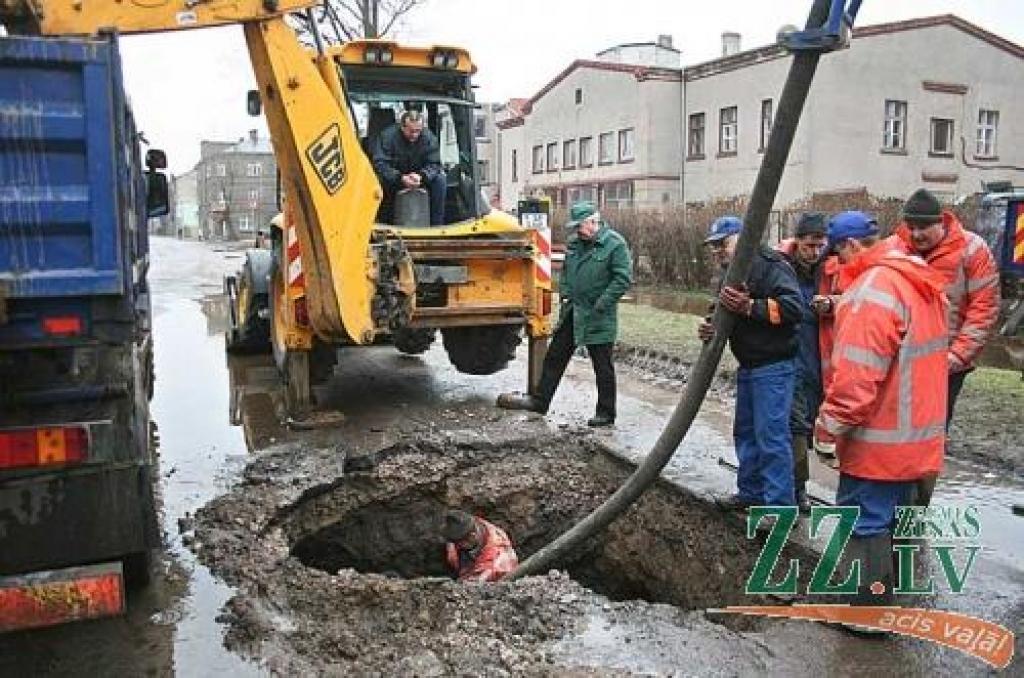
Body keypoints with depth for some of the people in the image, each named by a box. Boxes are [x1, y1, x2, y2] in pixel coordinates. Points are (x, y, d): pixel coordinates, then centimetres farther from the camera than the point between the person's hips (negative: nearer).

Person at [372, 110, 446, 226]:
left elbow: (434, 164, -13)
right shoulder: (387, 136, -19)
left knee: (440, 179, -23)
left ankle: (436, 224, -16)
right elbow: (380, 164, -27)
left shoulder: (429, 137, -11)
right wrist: (401, 178, -42)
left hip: (421, 178, 2)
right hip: (393, 180, -2)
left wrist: (421, 176, -36)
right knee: (380, 179, -34)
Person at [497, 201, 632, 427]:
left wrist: (601, 304, -18)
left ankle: (606, 413, 16)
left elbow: (624, 278, -16)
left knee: (603, 367, 4)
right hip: (572, 312, 7)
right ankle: (539, 401, 23)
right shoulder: (574, 243, 8)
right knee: (555, 357, 12)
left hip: (598, 317, -7)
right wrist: (565, 294, 8)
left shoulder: (615, 244, -13)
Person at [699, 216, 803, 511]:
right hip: (747, 366, 10)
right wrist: (710, 328, -1)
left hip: (773, 367, -10)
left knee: (771, 435, -8)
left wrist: (750, 307, -32)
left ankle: (779, 506, -1)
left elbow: (793, 306, -25)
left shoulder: (768, 265, -14)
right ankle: (751, 492, 29)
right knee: (745, 431, 16)